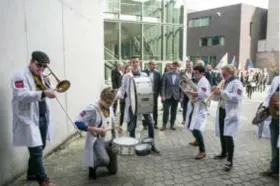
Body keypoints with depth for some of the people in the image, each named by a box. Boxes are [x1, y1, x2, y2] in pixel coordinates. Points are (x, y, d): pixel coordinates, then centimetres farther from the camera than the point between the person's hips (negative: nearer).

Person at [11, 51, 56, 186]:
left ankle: (32, 173, 34)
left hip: (43, 117, 8)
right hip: (29, 119, -8)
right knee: (36, 150, -3)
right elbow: (22, 96, -25)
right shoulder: (20, 76, -10)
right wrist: (43, 93, -36)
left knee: (40, 148, 17)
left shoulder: (41, 76, 15)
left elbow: (48, 92, 18)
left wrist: (48, 87, -3)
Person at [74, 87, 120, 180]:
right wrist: (96, 129, -31)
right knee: (105, 160, -34)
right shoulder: (92, 108, -21)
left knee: (113, 170, 9)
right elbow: (78, 123, -26)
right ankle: (92, 166, 1)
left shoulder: (110, 107, 1)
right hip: (96, 141, -6)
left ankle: (99, 158, 37)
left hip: (110, 140, 6)